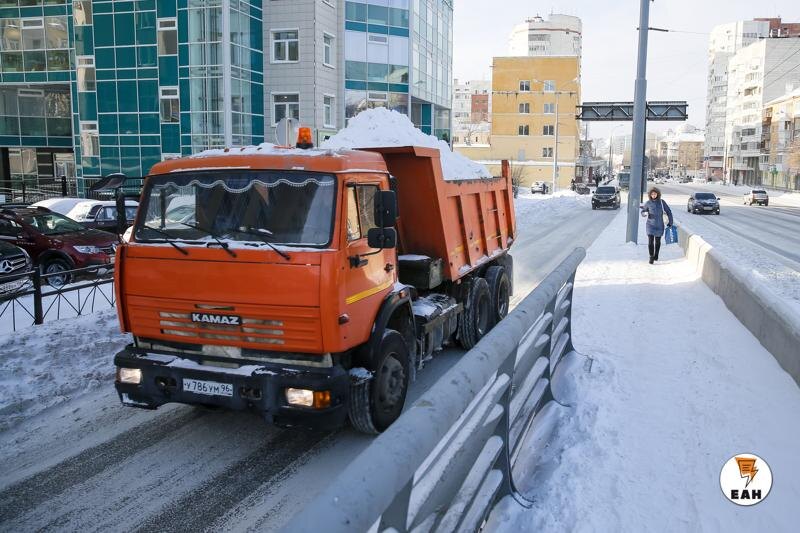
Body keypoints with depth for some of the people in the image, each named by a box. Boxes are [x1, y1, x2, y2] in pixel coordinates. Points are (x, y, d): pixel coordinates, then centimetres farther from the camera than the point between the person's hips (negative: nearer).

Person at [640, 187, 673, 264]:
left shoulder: (661, 202, -3)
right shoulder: (648, 203, -3)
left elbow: (668, 212, 4)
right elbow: (643, 212, 7)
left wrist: (670, 222, 4)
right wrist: (646, 213, -17)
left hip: (659, 225, 1)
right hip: (650, 225, -1)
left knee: (657, 242, 13)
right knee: (650, 242, -10)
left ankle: (656, 255, 34)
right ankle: (651, 257, 2)